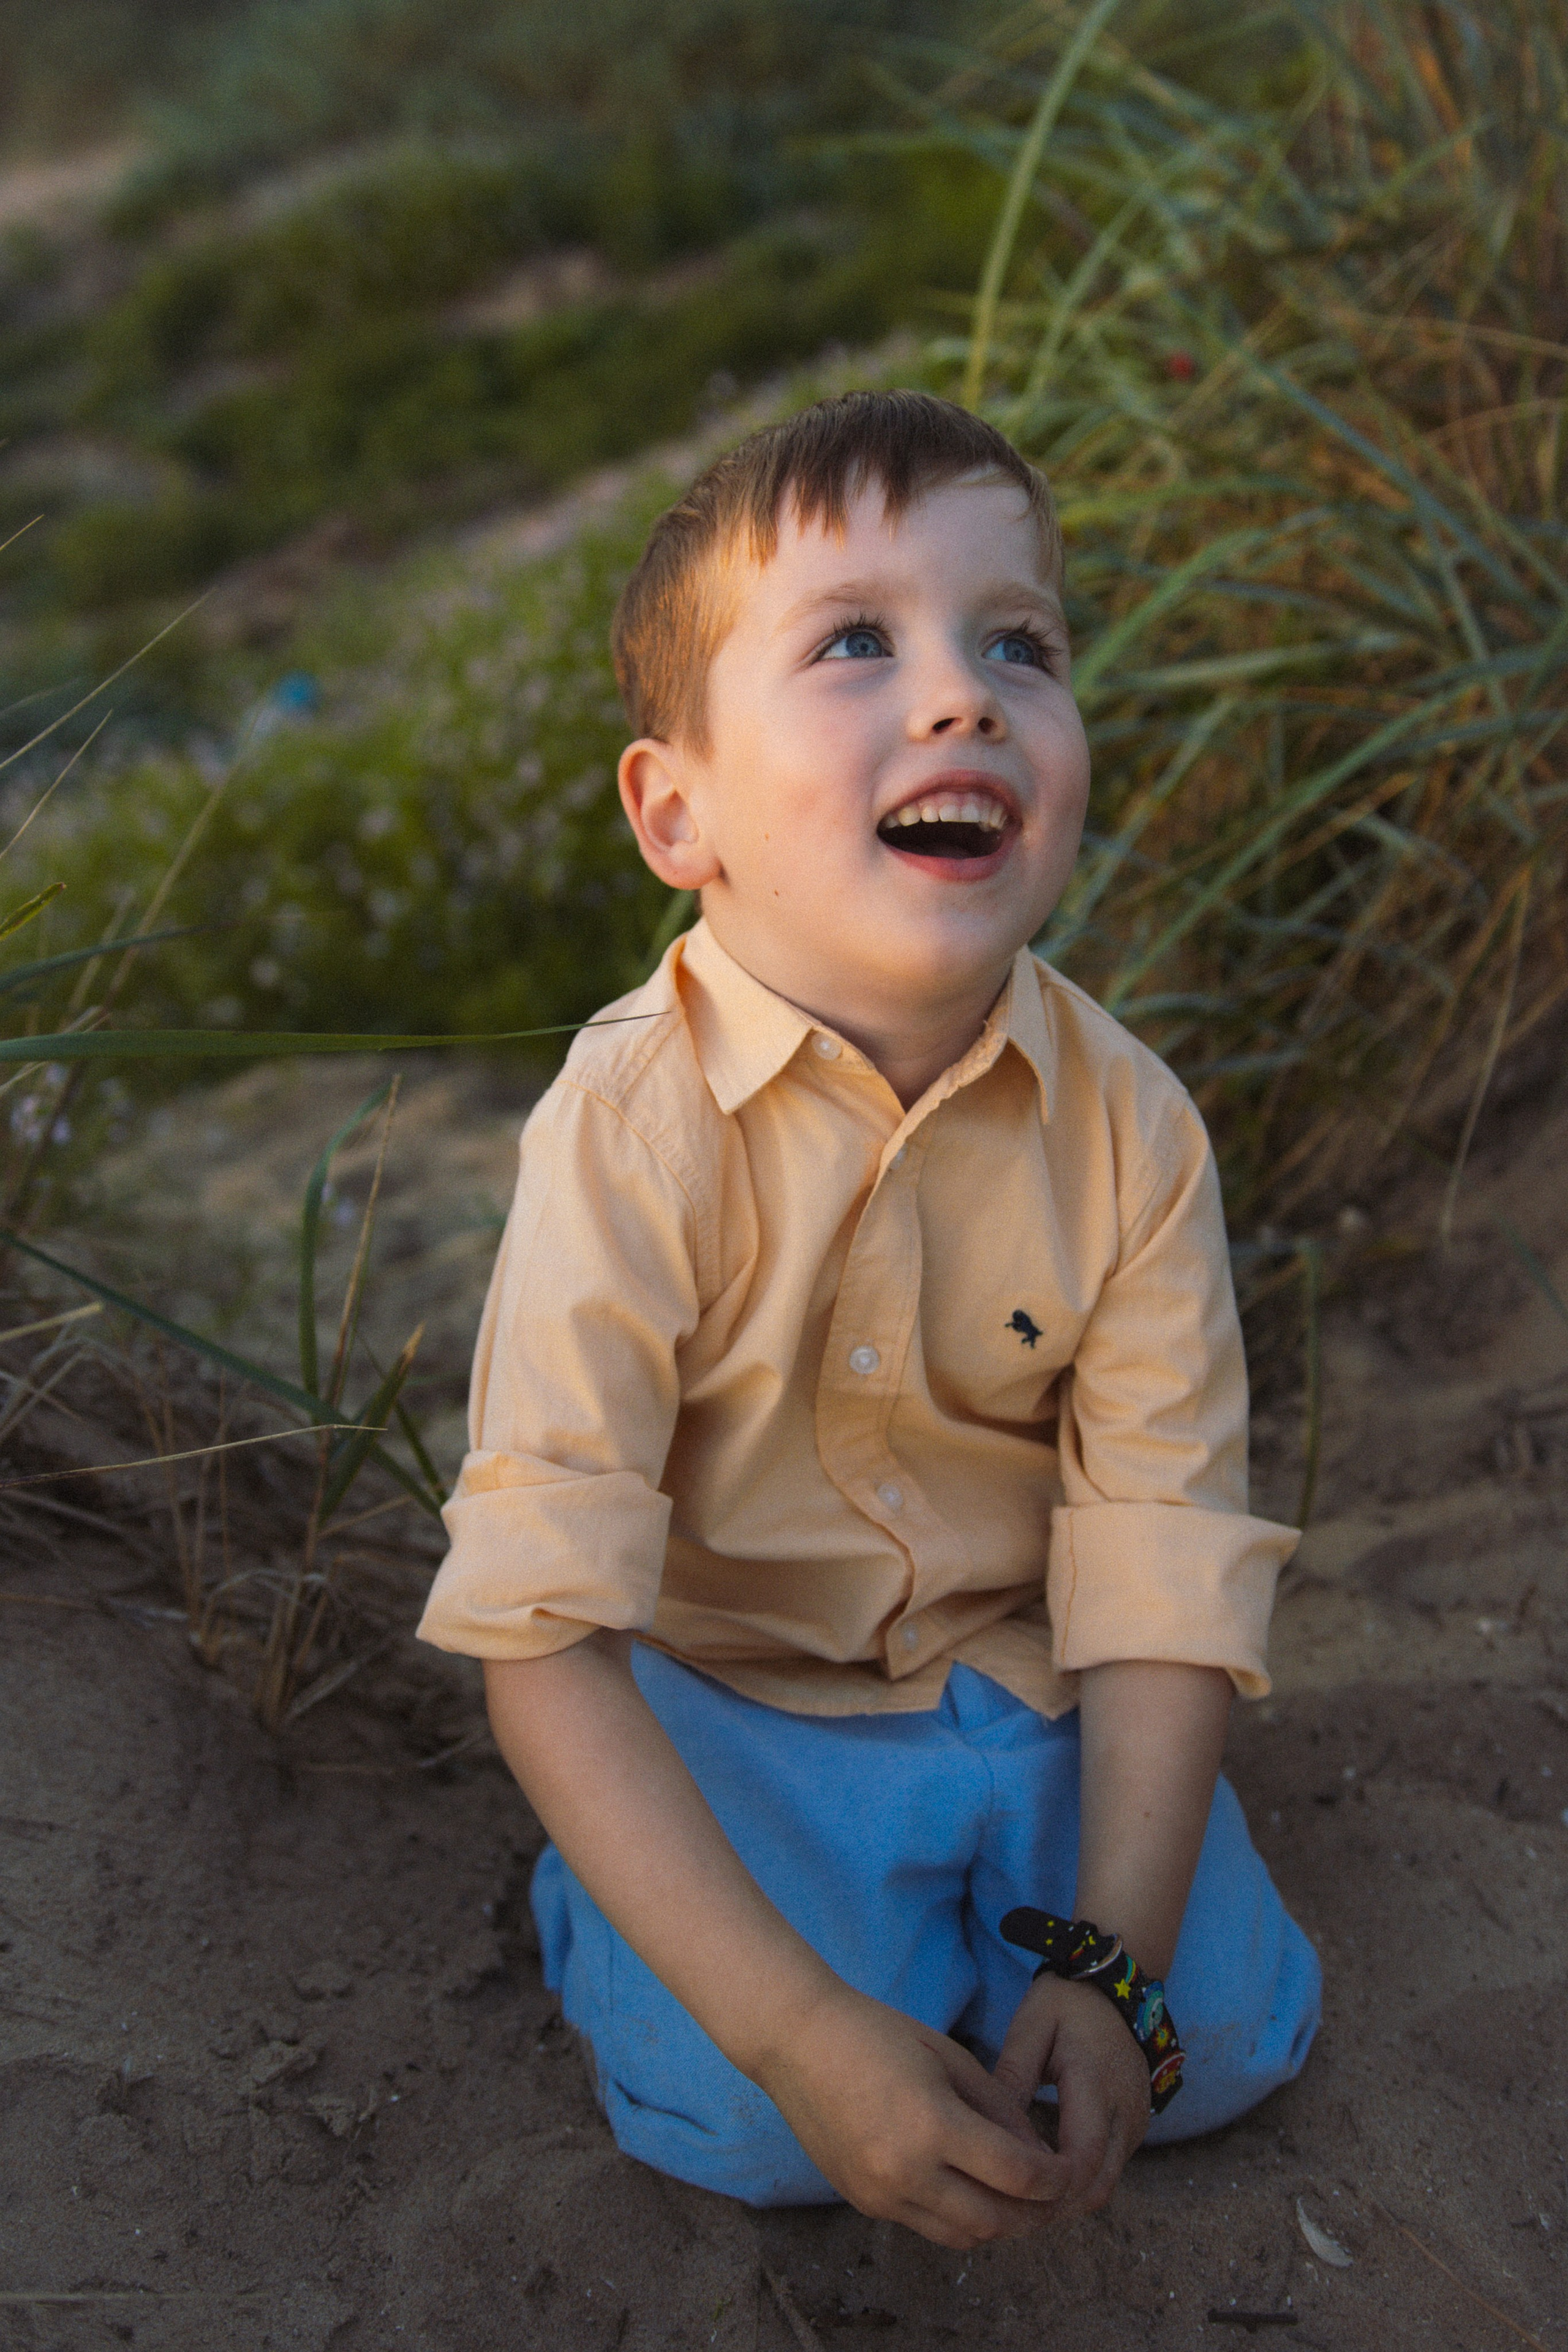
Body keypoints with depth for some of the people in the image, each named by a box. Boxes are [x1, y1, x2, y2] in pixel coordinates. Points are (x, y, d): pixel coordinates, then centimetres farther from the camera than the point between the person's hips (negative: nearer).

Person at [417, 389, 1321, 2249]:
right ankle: (591, 1883, 13)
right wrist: (797, 2027, -31)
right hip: (726, 1683, -3)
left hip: (1023, 1670, 4)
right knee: (741, 2125, -18)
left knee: (1230, 2038, -6)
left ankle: (962, 1851, 20)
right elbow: (539, 1638, -26)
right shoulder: (633, 1133, -27)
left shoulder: (1124, 1124, -17)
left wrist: (1111, 1962, -19)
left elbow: (1167, 1559, -11)